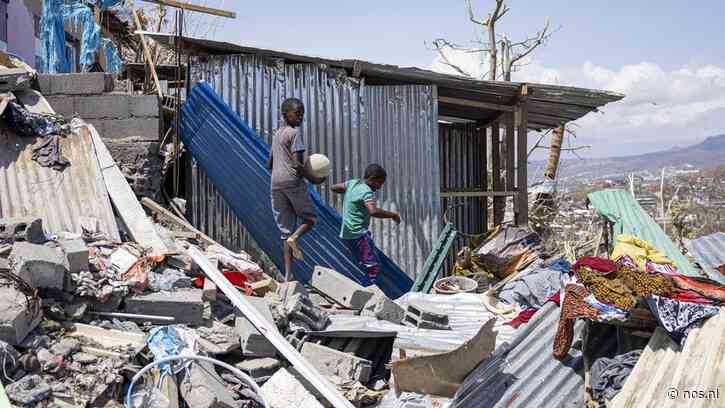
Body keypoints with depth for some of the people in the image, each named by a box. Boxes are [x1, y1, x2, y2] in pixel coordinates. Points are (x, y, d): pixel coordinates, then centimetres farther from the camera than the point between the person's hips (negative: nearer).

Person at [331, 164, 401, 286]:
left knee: (364, 265, 17)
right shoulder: (367, 192, -17)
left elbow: (333, 188, 19)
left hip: (347, 234, 10)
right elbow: (373, 211, -33)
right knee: (373, 266, -11)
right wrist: (392, 215, -22)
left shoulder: (353, 183, 8)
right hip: (358, 234, -10)